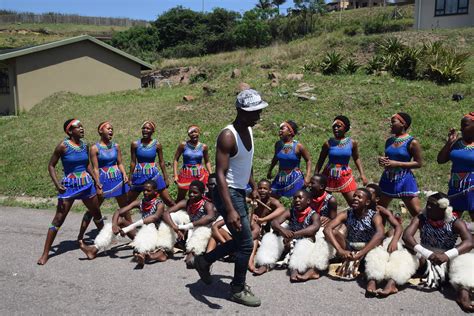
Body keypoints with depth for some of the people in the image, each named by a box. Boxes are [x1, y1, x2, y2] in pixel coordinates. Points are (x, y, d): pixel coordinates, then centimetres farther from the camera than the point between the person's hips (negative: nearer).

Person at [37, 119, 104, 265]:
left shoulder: (85, 145, 3)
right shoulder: (63, 146, -13)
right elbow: (51, 165, -7)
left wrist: (96, 180, 14)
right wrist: (57, 184, -18)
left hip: (87, 184, 5)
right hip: (69, 186, -5)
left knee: (97, 214, 17)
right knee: (58, 219, -4)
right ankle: (45, 253, 6)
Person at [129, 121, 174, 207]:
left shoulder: (157, 144, -3)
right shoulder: (135, 144, -2)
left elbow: (161, 162, 4)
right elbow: (133, 162, 3)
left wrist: (166, 178, 4)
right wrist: (130, 178, 6)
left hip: (153, 175, -1)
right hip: (139, 175, 1)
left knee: (168, 200, -1)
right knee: (130, 201, 10)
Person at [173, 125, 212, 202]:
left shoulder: (203, 146, 0)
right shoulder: (183, 145, -5)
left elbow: (207, 162, 11)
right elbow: (175, 160, -1)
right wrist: (175, 175, -9)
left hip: (200, 175, 1)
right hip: (186, 174, -1)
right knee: (180, 198, 8)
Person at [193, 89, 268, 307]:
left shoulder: (249, 131, 6)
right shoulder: (228, 136, -22)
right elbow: (220, 174, -27)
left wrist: (253, 187, 23)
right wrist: (230, 210, -33)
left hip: (240, 192, 9)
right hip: (228, 194, -9)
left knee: (240, 240, 17)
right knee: (246, 243, -1)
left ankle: (204, 260, 35)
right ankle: (238, 290, 19)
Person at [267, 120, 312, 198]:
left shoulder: (298, 146, -13)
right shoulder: (278, 144, -1)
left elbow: (308, 160, -3)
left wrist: (307, 176, -12)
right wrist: (269, 171, 27)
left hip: (295, 179, -4)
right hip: (280, 179, 4)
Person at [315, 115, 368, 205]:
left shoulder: (352, 142, -2)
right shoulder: (328, 143, -6)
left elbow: (356, 159, 11)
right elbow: (320, 161, 1)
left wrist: (362, 174, 2)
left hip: (345, 176, 1)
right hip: (329, 176, -1)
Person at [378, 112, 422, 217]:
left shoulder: (412, 142, -9)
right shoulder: (389, 141, 7)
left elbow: (418, 163, -11)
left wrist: (397, 164, -18)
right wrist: (382, 160, -3)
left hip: (405, 180, -6)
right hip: (387, 180, 6)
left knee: (417, 213, -4)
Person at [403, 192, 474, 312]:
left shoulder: (455, 223, -13)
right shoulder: (420, 219, -11)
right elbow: (406, 236, -28)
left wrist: (447, 255, -48)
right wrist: (427, 253, -44)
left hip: (447, 260, -1)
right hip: (425, 258, 2)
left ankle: (463, 293, -56)